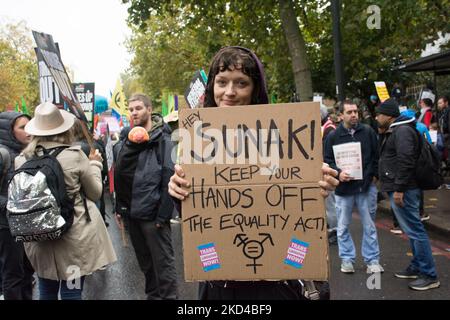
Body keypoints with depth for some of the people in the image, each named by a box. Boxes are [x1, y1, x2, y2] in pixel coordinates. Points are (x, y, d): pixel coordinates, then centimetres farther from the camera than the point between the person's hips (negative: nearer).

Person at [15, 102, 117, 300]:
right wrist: (94, 164, 12)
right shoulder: (75, 155, -15)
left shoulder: (23, 160, -5)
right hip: (75, 236, -3)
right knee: (71, 292, 5)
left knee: (47, 291, 17)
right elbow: (95, 193, -2)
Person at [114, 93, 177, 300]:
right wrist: (119, 208, 12)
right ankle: (152, 294, 33)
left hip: (152, 212, -7)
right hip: (131, 212, 7)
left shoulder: (162, 140, -10)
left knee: (163, 261, 2)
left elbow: (169, 178, -15)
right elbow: (119, 176, 15)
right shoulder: (126, 139, 10)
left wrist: (163, 214, -19)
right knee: (144, 260, 18)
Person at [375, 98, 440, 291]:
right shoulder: (393, 131, 19)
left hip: (403, 190, -11)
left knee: (414, 230, -7)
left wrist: (399, 189, -24)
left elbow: (406, 162, -24)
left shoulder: (402, 131, -15)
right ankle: (416, 267, 25)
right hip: (397, 188, 11)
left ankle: (429, 276, -1)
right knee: (412, 229, 16)